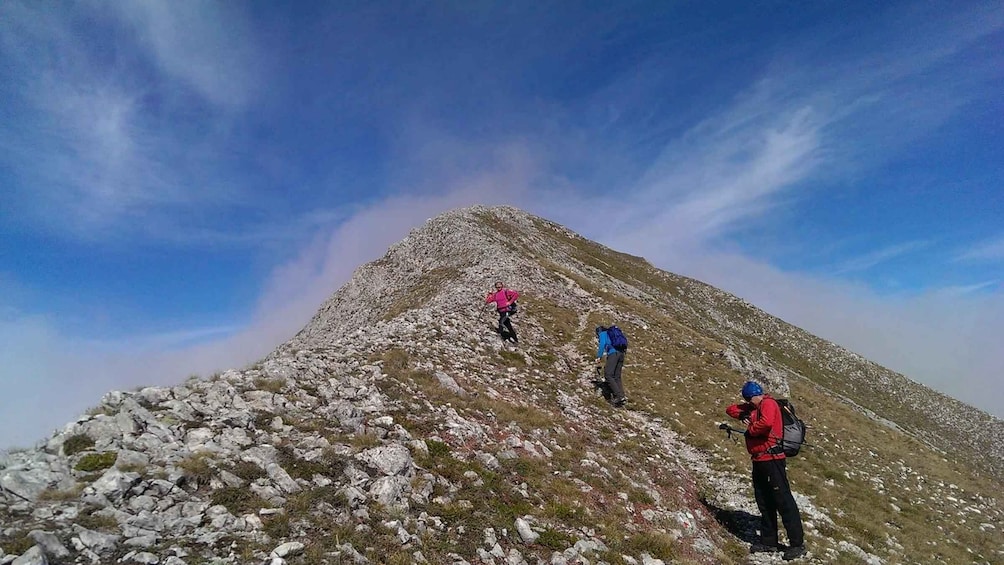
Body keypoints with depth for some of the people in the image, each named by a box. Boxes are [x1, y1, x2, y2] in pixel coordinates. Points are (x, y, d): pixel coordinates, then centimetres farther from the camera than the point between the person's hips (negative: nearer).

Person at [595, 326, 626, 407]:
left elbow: (602, 344, -6)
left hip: (613, 353, -8)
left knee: (608, 375, -12)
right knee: (617, 377, 7)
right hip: (621, 353, 8)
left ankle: (619, 396, -23)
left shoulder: (602, 334, 14)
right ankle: (621, 396, -5)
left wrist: (599, 357, -8)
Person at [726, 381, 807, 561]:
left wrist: (750, 430, -13)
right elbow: (730, 409, 20)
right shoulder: (753, 408, 17)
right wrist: (742, 414, 0)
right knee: (764, 503, 14)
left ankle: (797, 544, 0)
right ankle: (768, 541, 23)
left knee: (783, 501, -6)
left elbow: (766, 422, -29)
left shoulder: (768, 403, -9)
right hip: (759, 460, 9)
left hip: (772, 459, -9)